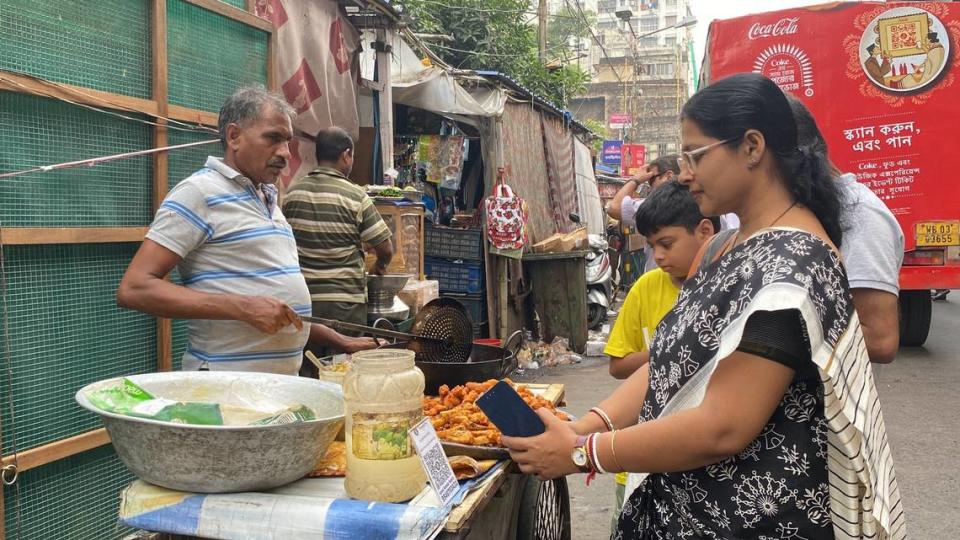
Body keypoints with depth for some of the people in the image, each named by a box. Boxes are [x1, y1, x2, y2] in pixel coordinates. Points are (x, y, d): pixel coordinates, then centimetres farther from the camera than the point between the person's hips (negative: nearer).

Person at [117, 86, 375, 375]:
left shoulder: (268, 199, 15)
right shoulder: (199, 192, -9)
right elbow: (134, 289, -16)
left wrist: (340, 342, 15)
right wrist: (243, 308, -22)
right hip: (227, 382, -7)